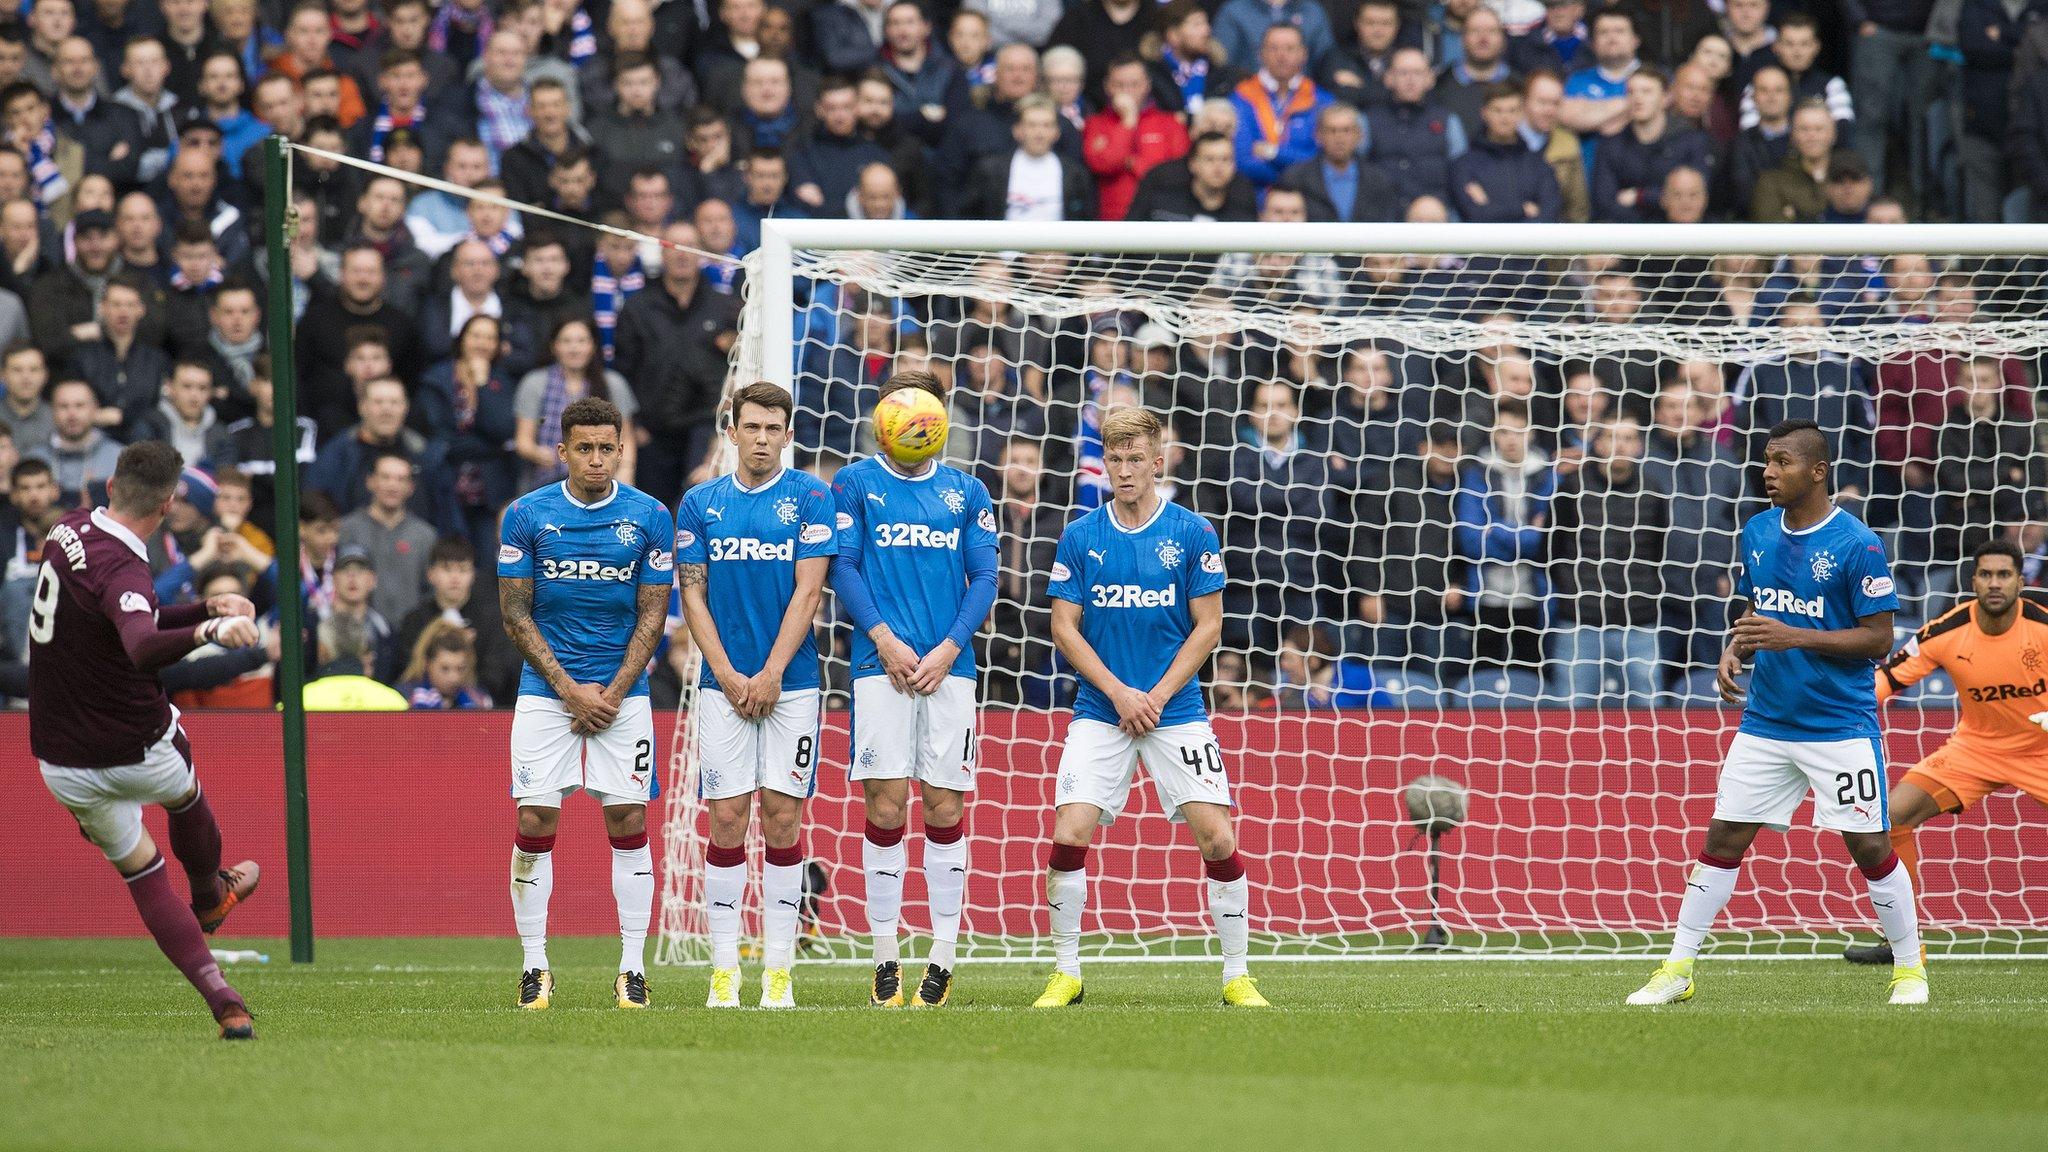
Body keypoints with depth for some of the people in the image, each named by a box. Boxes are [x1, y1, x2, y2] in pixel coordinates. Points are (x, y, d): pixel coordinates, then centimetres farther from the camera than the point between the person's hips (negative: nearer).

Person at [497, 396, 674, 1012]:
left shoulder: (649, 516, 0)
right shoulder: (527, 515, -1)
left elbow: (652, 615, 1)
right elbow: (516, 613, 0)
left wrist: (611, 694, -8)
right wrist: (570, 690, -8)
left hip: (622, 690, 0)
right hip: (546, 688, 0)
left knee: (628, 822, -4)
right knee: (535, 822, -5)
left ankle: (632, 968, 2)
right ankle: (534, 967, 3)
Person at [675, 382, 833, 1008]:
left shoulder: (810, 497, 1)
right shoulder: (700, 503, 8)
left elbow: (808, 591, -4)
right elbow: (692, 595, 6)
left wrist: (771, 675, -11)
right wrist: (728, 675, -5)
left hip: (790, 681, -1)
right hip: (725, 684, 1)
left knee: (782, 818, -2)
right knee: (727, 820, -2)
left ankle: (778, 970, 1)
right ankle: (725, 969, 1)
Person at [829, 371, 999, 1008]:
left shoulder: (966, 492, 11)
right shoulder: (856, 484, 6)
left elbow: (984, 579, 8)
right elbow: (843, 568, 1)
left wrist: (947, 650, -6)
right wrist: (884, 638, -11)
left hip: (948, 667, 2)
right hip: (881, 664, -2)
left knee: (945, 807, 0)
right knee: (886, 806, -6)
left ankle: (942, 955, 5)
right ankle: (885, 957, 0)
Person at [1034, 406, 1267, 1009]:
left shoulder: (1192, 534, -1)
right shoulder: (1080, 537, 2)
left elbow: (1207, 627, 0)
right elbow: (1064, 627, 3)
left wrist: (1156, 697, -9)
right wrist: (1120, 693, -10)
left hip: (1176, 711, -1)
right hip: (1100, 711, 1)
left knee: (1217, 838, -10)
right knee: (1069, 834, -12)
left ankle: (1236, 976, 3)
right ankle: (1066, 973, 4)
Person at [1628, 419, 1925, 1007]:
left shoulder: (1857, 544, -13)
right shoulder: (1758, 532, 6)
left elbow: (1879, 638, -12)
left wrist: (1794, 637, -21)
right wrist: (1734, 650, -2)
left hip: (1841, 726, -5)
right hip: (1765, 723, 5)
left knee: (1869, 846, -3)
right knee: (1723, 837, 3)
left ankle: (1910, 968, 14)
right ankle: (1677, 970, 8)